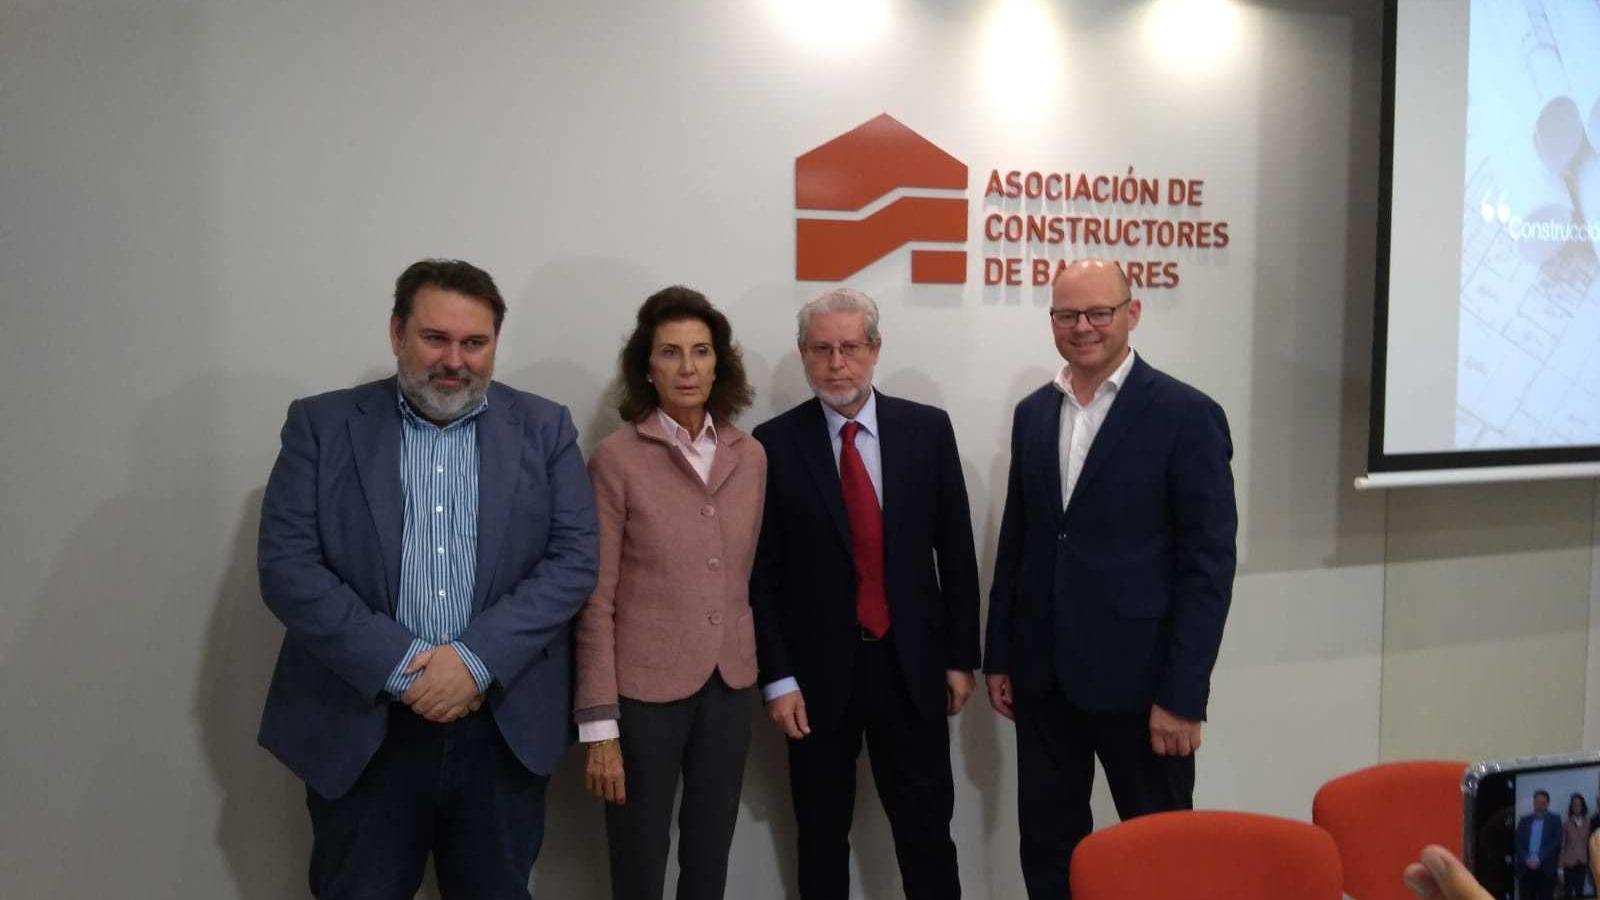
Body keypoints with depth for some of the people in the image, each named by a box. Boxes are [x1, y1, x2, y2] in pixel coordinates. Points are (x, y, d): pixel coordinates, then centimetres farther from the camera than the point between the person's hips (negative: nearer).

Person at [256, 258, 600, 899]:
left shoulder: (544, 430, 4)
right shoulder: (322, 425, 2)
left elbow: (575, 558, -4)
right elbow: (286, 565, -6)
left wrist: (477, 660, -15)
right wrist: (400, 666, -14)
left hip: (505, 728, 1)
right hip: (361, 728, 0)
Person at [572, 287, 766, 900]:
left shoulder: (750, 457, 3)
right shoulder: (617, 459, -10)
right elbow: (596, 602, -10)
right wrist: (599, 724, -11)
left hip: (729, 686, 4)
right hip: (645, 689, -4)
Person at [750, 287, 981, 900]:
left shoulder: (927, 429, 0)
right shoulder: (776, 443, -5)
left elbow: (955, 550, 3)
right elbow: (761, 572, -4)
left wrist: (961, 656, 3)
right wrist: (776, 677, -7)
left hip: (911, 664, 1)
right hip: (817, 669, 0)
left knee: (927, 827, 10)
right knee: (821, 835, 14)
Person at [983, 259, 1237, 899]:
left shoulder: (1186, 415, -9)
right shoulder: (1032, 413, 8)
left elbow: (1208, 564, -11)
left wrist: (1182, 695, -15)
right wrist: (998, 656, 10)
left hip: (1138, 679, -5)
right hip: (1042, 676, 5)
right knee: (1046, 845, 14)